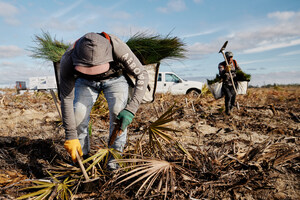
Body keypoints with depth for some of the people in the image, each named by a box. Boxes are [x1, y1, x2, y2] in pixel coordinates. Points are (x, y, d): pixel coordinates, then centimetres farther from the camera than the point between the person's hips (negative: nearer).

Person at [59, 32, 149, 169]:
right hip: (85, 81, 1)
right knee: (78, 114, -18)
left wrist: (131, 109, -41)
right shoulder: (68, 59, -35)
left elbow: (142, 75, -31)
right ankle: (81, 156, 5)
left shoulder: (117, 47, -40)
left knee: (118, 111, -25)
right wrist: (70, 136, -30)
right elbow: (66, 98, -28)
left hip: (114, 79, -1)